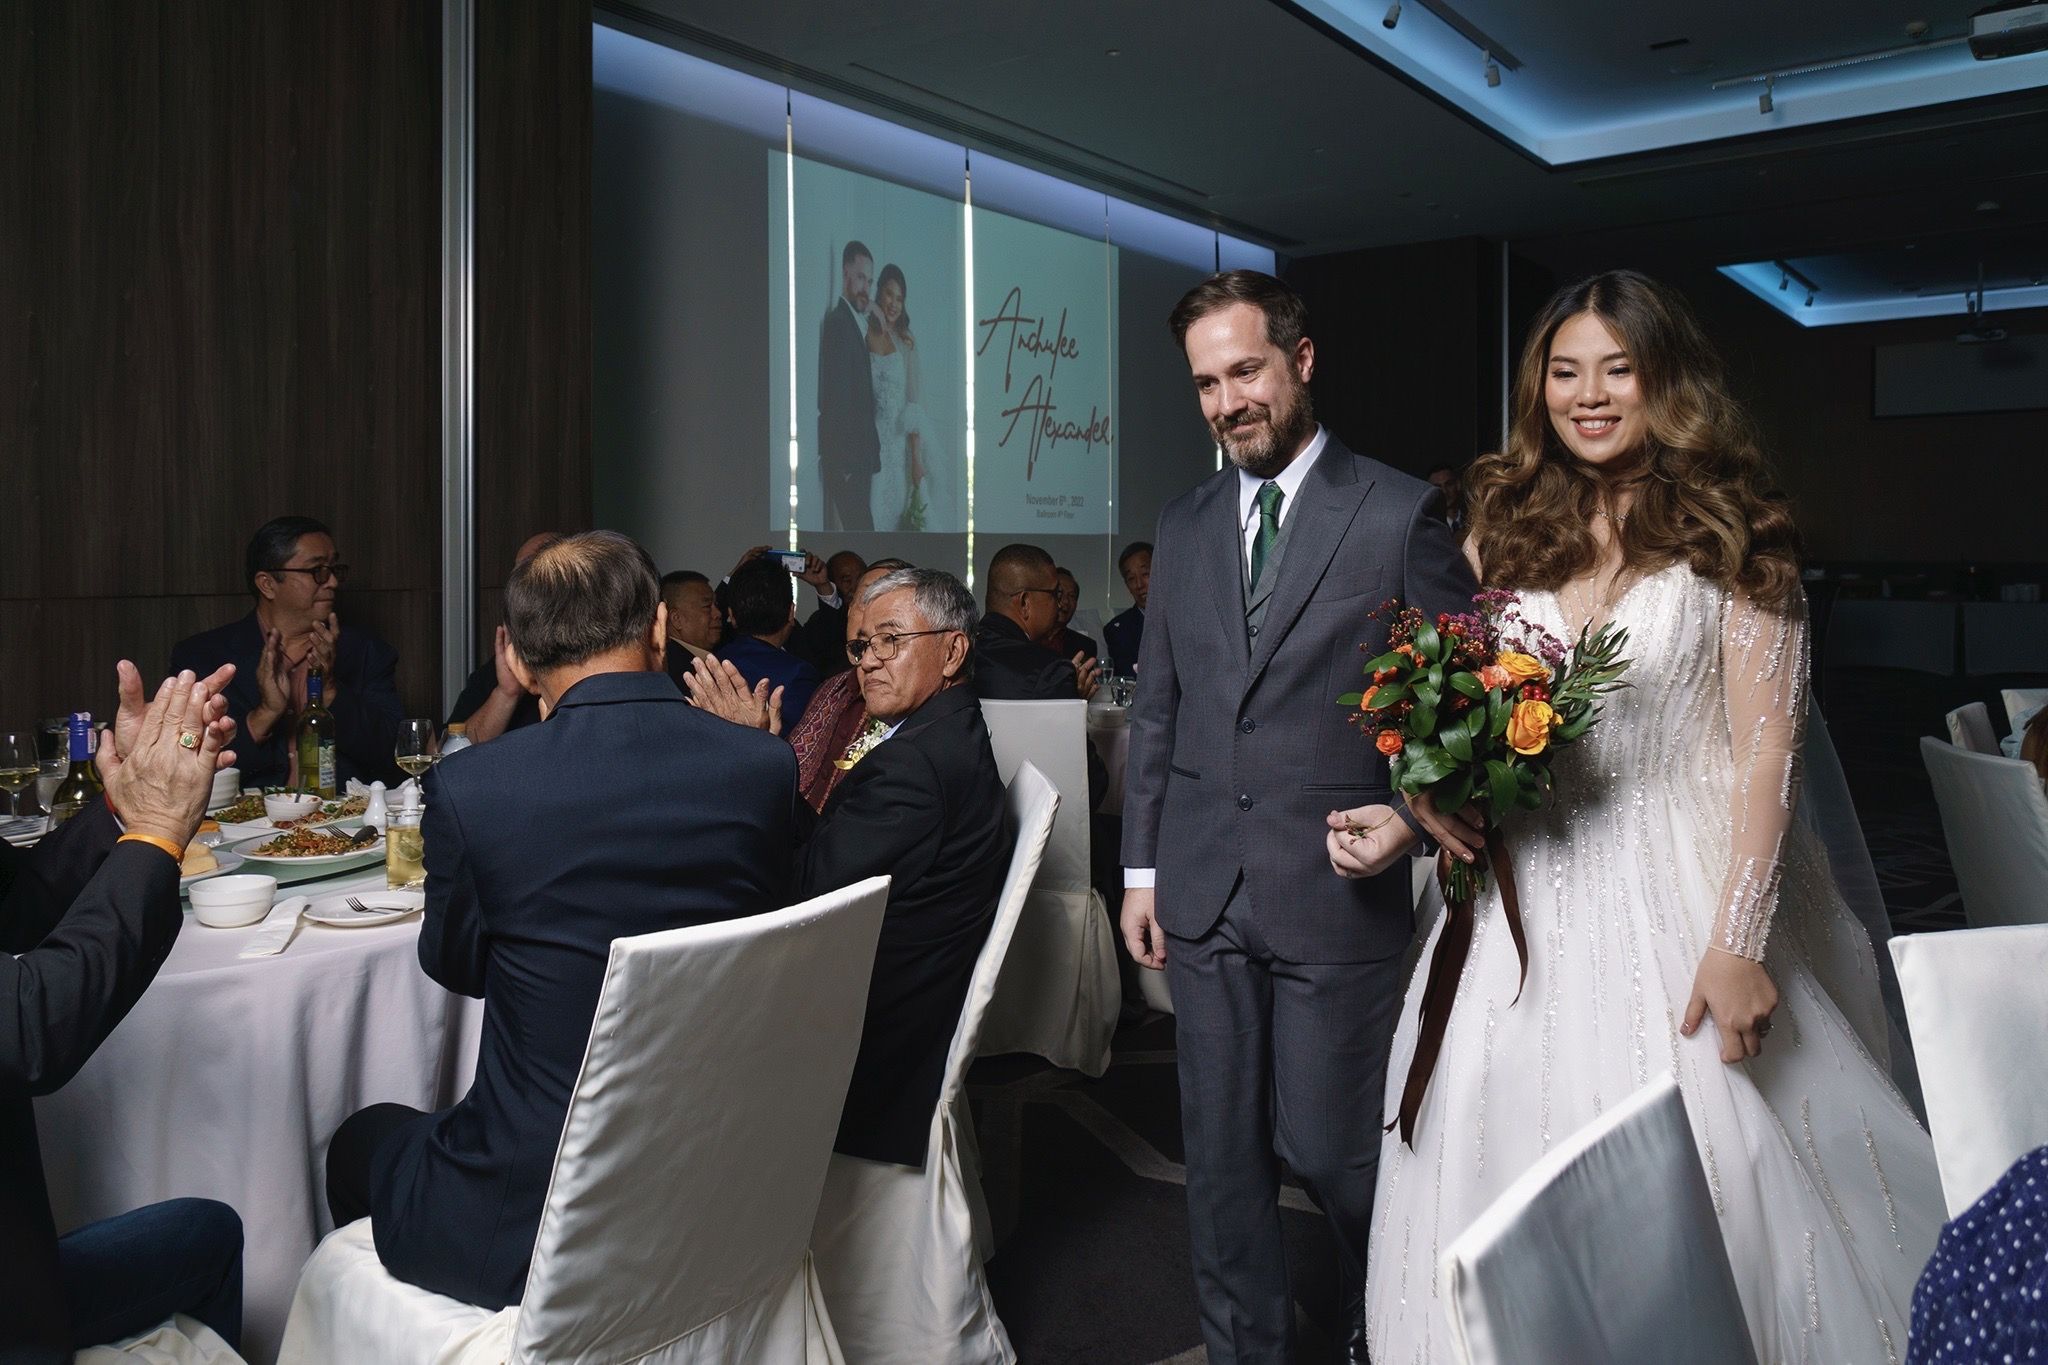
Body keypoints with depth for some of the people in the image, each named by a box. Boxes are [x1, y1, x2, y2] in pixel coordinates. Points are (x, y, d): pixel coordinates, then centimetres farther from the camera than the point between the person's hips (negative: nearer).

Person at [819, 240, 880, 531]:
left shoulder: (857, 324, 19)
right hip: (846, 458, -10)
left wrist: (870, 454, 15)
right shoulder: (838, 322, -12)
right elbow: (836, 397, -19)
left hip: (858, 457, 10)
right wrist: (846, 460, -21)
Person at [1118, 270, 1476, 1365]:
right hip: (1204, 894, 4)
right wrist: (1140, 869, 11)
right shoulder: (1183, 525, 10)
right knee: (1221, 1152, 12)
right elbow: (1156, 710, 13)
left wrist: (1406, 820, -17)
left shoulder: (1401, 513, -4)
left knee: (1329, 1147, 5)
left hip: (1339, 890, -4)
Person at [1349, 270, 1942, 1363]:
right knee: (1513, 1174, 7)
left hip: (1676, 895, -3)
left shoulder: (1727, 535, -2)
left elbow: (1766, 748, -8)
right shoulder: (1506, 532, 9)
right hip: (1524, 907, 4)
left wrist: (1739, 944, -14)